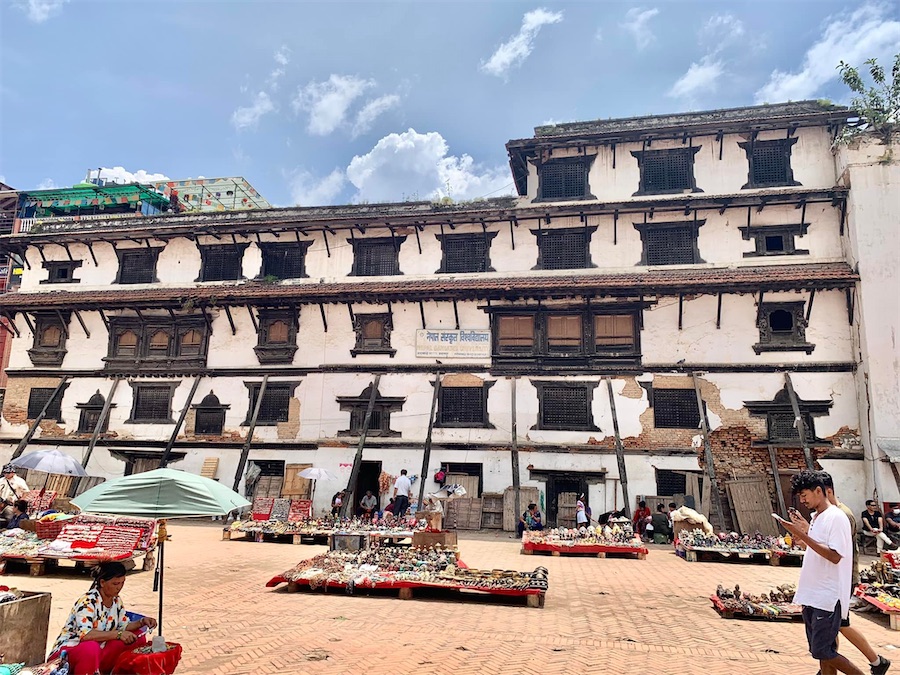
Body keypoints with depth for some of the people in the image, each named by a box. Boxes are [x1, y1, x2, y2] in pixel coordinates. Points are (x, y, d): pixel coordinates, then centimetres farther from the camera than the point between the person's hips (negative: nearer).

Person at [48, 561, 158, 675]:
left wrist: (142, 622, -9)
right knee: (90, 648, -40)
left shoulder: (116, 600, 2)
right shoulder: (88, 601, -23)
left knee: (137, 638, -6)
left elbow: (123, 626, 10)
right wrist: (118, 634, -37)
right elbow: (84, 634, -35)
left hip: (98, 653, 8)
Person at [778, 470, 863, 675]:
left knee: (822, 651, -4)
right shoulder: (817, 517, 14)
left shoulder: (836, 517, -14)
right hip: (812, 596, 9)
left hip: (828, 598, -9)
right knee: (820, 651, 11)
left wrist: (803, 536, -24)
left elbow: (835, 556, -22)